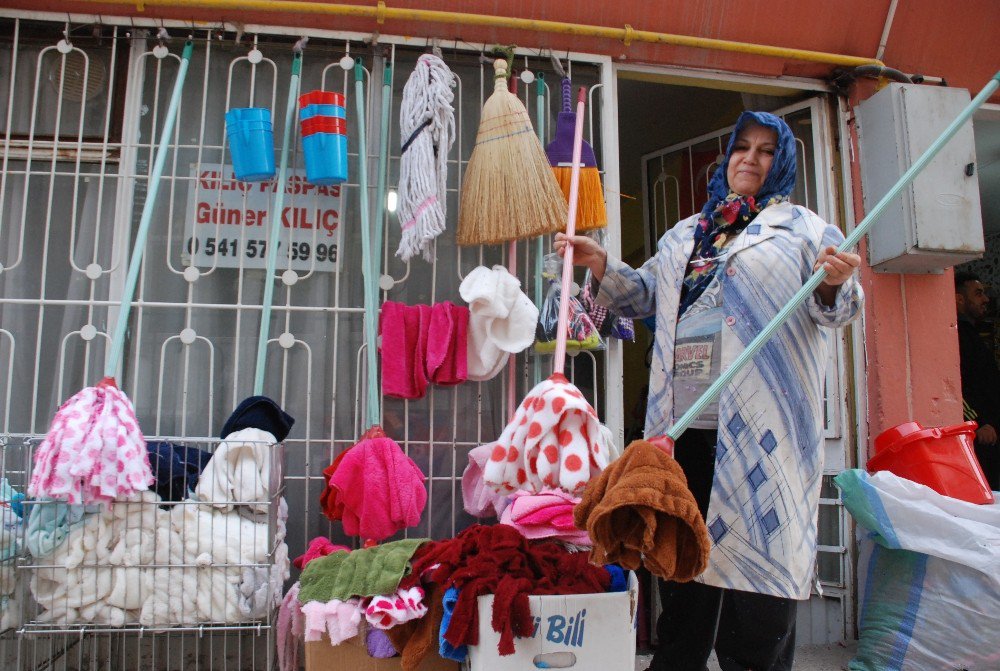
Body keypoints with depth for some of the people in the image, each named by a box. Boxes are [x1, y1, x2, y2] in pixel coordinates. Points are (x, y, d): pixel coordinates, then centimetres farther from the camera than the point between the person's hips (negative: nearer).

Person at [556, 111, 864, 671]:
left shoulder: (803, 227, 8)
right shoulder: (685, 235, 22)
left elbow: (834, 310, 0)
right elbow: (646, 295, 24)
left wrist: (836, 285, -23)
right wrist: (601, 264, 8)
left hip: (764, 421, -4)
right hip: (687, 421, 5)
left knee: (760, 546, -2)